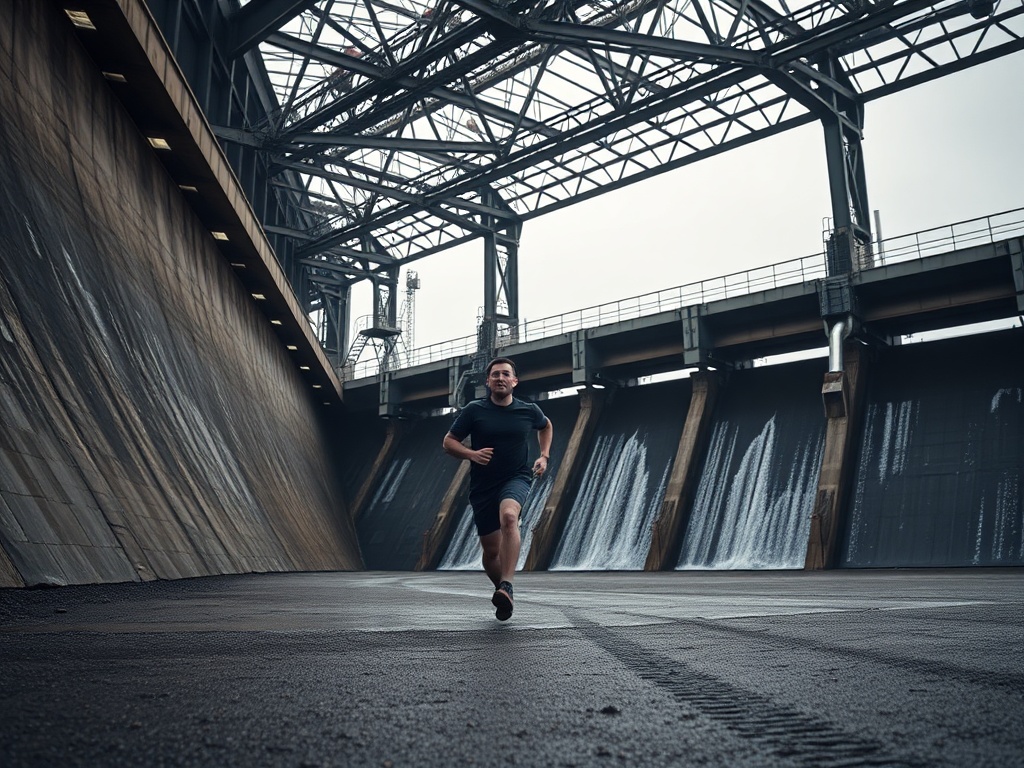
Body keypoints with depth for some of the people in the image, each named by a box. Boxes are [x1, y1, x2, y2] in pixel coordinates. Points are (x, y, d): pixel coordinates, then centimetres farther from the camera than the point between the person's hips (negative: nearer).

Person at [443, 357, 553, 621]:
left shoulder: (529, 411, 2)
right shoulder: (474, 410, -4)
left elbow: (546, 426, 25)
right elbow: (449, 442, 0)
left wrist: (544, 456, 11)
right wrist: (471, 453, -19)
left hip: (516, 478, -1)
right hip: (482, 485, 1)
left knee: (508, 516, -35)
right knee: (491, 550, 6)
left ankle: (506, 588, -39)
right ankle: (501, 590, 34)